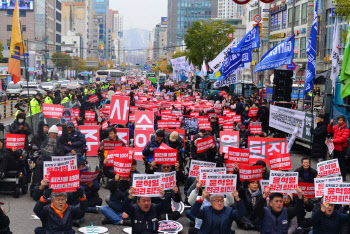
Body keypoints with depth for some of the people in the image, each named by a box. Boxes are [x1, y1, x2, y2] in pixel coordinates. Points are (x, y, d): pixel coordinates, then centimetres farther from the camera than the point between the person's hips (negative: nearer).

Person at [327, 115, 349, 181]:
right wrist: (330, 124, 3)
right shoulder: (336, 126, 7)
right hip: (335, 147, 8)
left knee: (342, 163, -4)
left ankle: (343, 177, 5)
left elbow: (343, 138, -23)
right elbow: (330, 131, 19)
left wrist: (334, 140, -21)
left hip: (341, 148, -7)